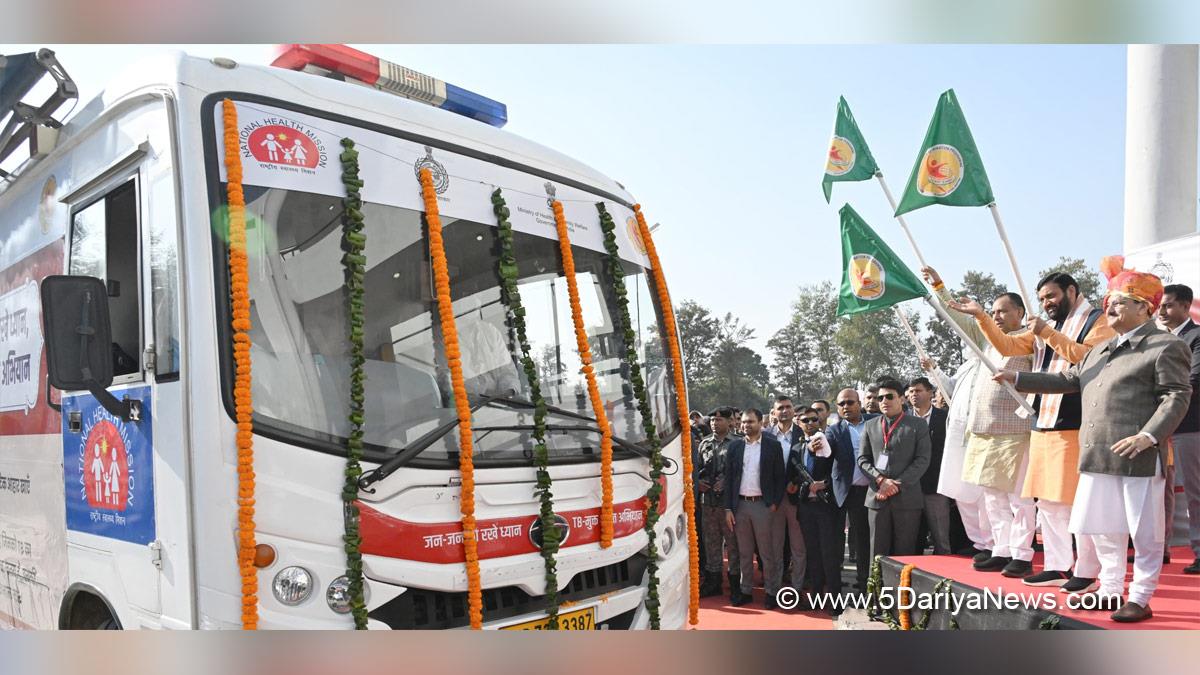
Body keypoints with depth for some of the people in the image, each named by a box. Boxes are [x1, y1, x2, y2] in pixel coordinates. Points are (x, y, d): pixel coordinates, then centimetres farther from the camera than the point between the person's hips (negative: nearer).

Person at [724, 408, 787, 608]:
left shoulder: (773, 445, -1)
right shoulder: (734, 446, 6)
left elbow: (780, 477, -1)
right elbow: (728, 478, 5)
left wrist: (775, 504, -8)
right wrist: (728, 508, 0)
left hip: (763, 504, -3)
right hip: (740, 504, 3)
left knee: (768, 552, 4)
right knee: (744, 552, 12)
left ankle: (772, 592, 15)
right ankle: (745, 590, 22)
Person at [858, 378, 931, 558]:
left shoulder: (918, 425, 6)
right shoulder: (871, 426, 15)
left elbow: (922, 460, -3)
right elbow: (863, 459, 10)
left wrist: (897, 484, -11)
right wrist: (881, 480, -8)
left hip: (907, 497, -2)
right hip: (877, 496, 2)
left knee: (904, 553, 0)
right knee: (878, 553, 3)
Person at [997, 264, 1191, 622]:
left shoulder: (1166, 347, -4)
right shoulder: (1099, 351, 20)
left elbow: (1177, 397, -11)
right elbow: (1067, 380, 23)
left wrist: (1147, 436, -23)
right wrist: (1018, 378, 15)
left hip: (1138, 458, -8)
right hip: (1098, 458, 8)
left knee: (1144, 532, 3)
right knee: (1103, 529, 15)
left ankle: (1140, 599, 14)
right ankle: (1111, 590, 28)